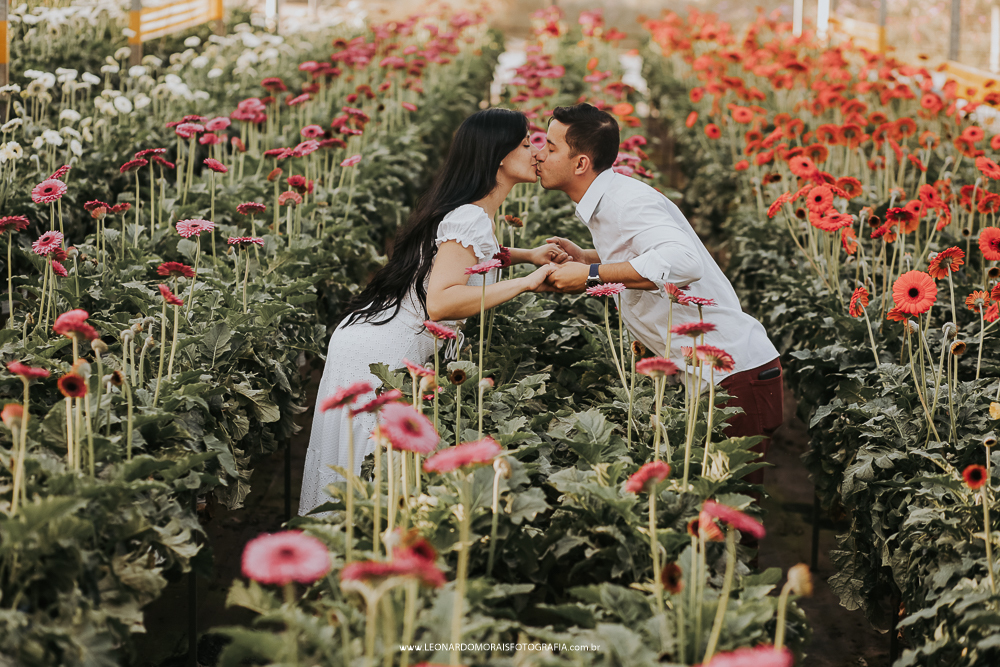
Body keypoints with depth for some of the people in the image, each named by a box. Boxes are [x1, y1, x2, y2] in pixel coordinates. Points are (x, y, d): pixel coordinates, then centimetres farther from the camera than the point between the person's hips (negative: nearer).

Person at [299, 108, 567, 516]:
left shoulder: (468, 212, 10)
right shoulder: (472, 219, -19)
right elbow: (439, 302, -32)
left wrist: (526, 255, 21)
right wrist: (526, 283, -29)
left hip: (366, 342, 10)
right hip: (378, 359, -10)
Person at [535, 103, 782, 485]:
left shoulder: (624, 202, -17)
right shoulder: (609, 198, 14)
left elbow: (683, 261, -35)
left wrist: (592, 275, -28)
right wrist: (587, 259, 17)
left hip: (736, 374, -10)